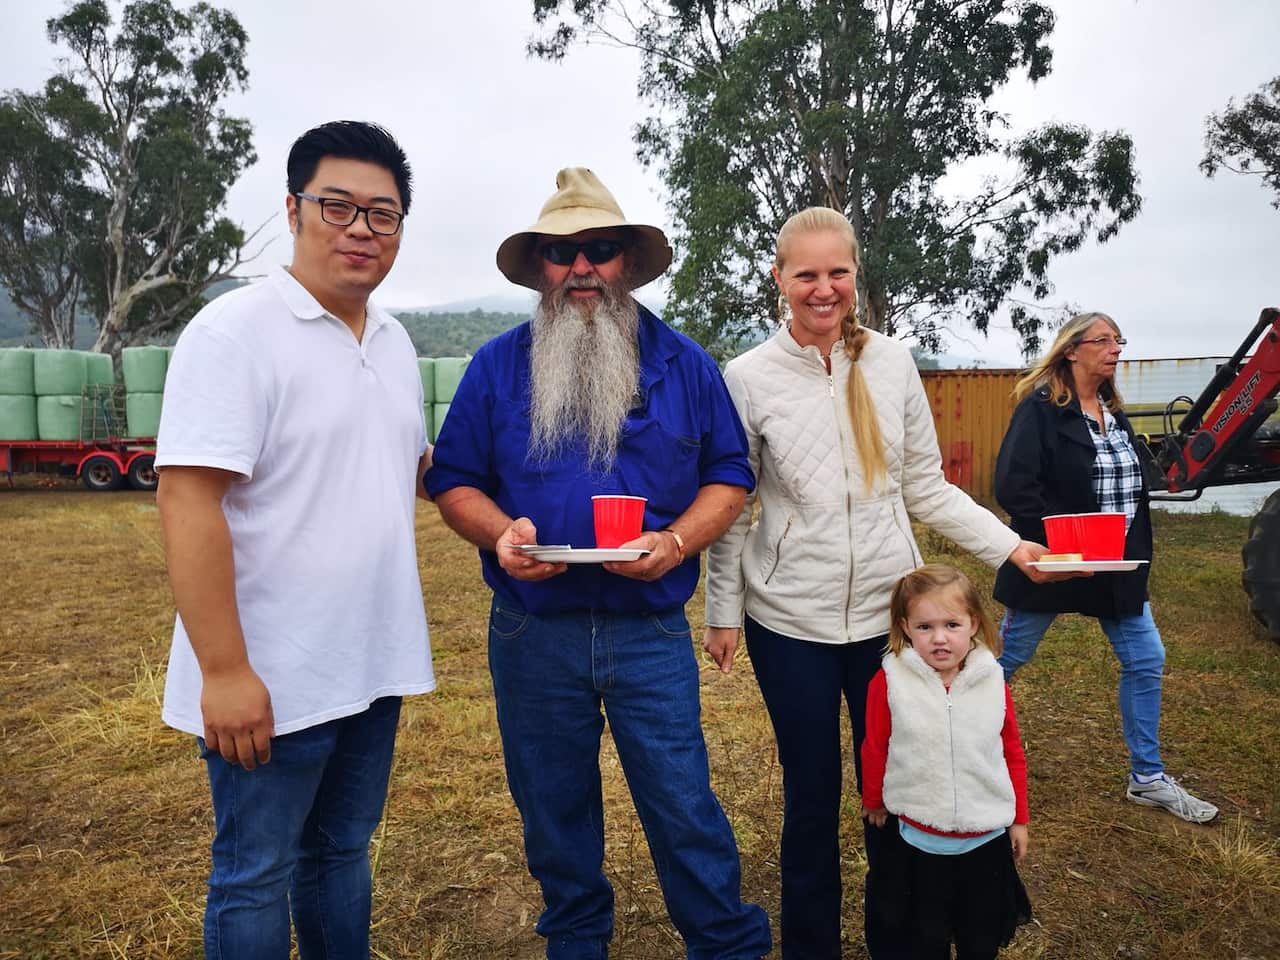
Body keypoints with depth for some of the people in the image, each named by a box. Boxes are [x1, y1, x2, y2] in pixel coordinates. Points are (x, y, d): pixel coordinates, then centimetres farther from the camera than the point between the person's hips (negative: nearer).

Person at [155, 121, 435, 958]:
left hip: (374, 667, 7)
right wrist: (224, 670, -21)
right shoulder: (235, 331, -14)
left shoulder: (396, 341, 9)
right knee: (257, 877, 12)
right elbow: (188, 502, -20)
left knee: (342, 852, 22)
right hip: (271, 677, -6)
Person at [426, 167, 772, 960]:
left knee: (683, 806, 6)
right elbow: (454, 483, 6)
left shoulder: (684, 364, 3)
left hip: (651, 632, -1)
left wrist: (676, 542, -14)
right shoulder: (497, 366, 3)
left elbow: (728, 477, 5)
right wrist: (500, 532, -16)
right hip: (533, 633, 2)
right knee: (553, 807, 17)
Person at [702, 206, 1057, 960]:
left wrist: (1008, 544, -4)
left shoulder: (892, 362, 0)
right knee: (812, 793, 12)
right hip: (789, 619, -2)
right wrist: (723, 611, -1)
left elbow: (927, 486, 6)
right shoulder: (750, 376, -6)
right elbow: (731, 507, -1)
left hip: (888, 611, 2)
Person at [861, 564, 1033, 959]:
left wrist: (1019, 819, 9)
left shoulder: (993, 682, -9)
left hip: (987, 841, 2)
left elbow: (1013, 754, 3)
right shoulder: (890, 682, -17)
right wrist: (873, 802, 10)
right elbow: (875, 750, -3)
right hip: (919, 843, -2)